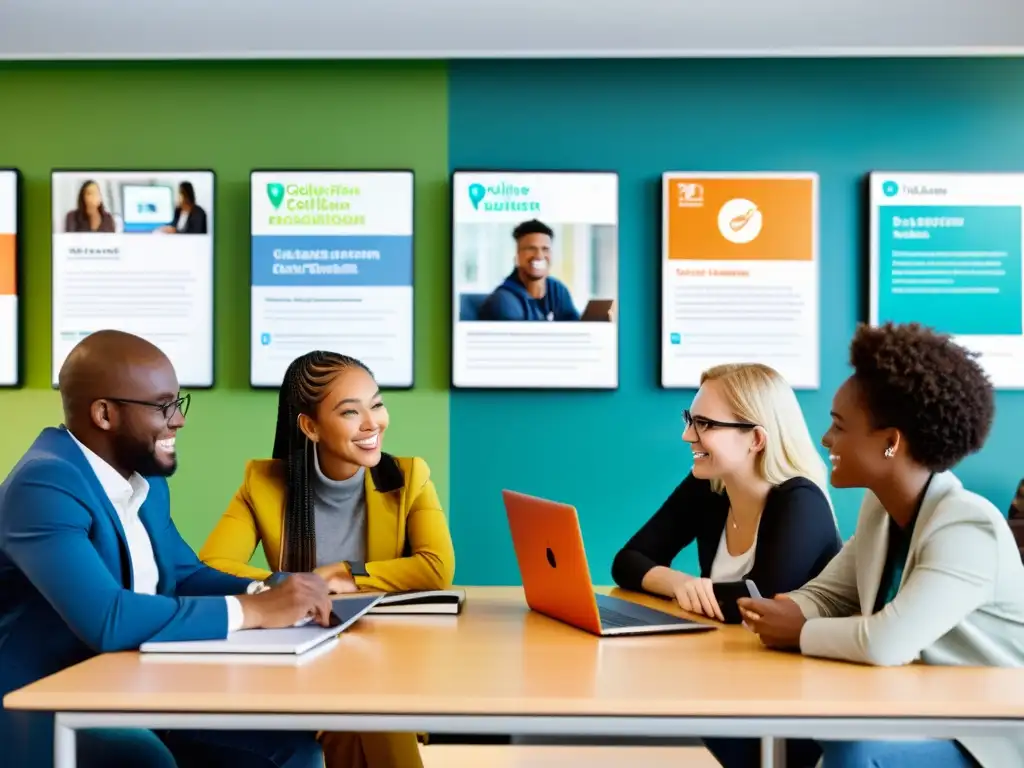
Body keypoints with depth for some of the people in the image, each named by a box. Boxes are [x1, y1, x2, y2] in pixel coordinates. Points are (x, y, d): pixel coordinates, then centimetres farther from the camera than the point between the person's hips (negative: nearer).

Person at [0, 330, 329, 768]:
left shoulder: (146, 479, 8)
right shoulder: (43, 486, -21)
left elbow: (183, 574, 16)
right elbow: (107, 620, -32)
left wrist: (270, 594, -5)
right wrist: (254, 610, -26)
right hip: (42, 708, -8)